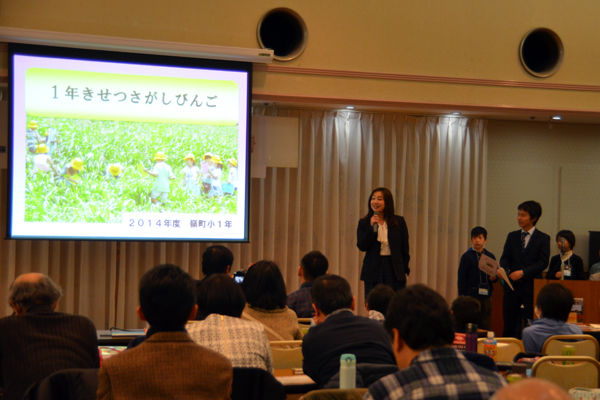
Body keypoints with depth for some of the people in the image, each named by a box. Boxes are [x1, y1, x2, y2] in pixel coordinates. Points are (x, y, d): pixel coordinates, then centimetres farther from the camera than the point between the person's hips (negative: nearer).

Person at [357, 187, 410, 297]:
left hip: (395, 271, 0)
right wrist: (372, 227, -14)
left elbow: (405, 248, 8)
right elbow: (361, 246, -6)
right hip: (373, 270, 0)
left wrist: (404, 270, 4)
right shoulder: (364, 223, 5)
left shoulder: (399, 222, 5)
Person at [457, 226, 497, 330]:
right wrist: (462, 296, -8)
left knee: (486, 325, 3)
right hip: (472, 295, -4)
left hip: (486, 296, 4)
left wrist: (494, 278, -5)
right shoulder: (467, 256, -1)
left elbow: (496, 274, 20)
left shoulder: (490, 256, 10)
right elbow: (461, 278, -3)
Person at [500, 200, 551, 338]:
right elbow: (505, 257, 8)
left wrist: (523, 272, -18)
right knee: (509, 326, 3)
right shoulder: (512, 236, 13)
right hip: (512, 286, 3)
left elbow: (543, 263, -8)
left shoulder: (543, 238, 1)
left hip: (531, 287, -3)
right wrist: (503, 269, -14)